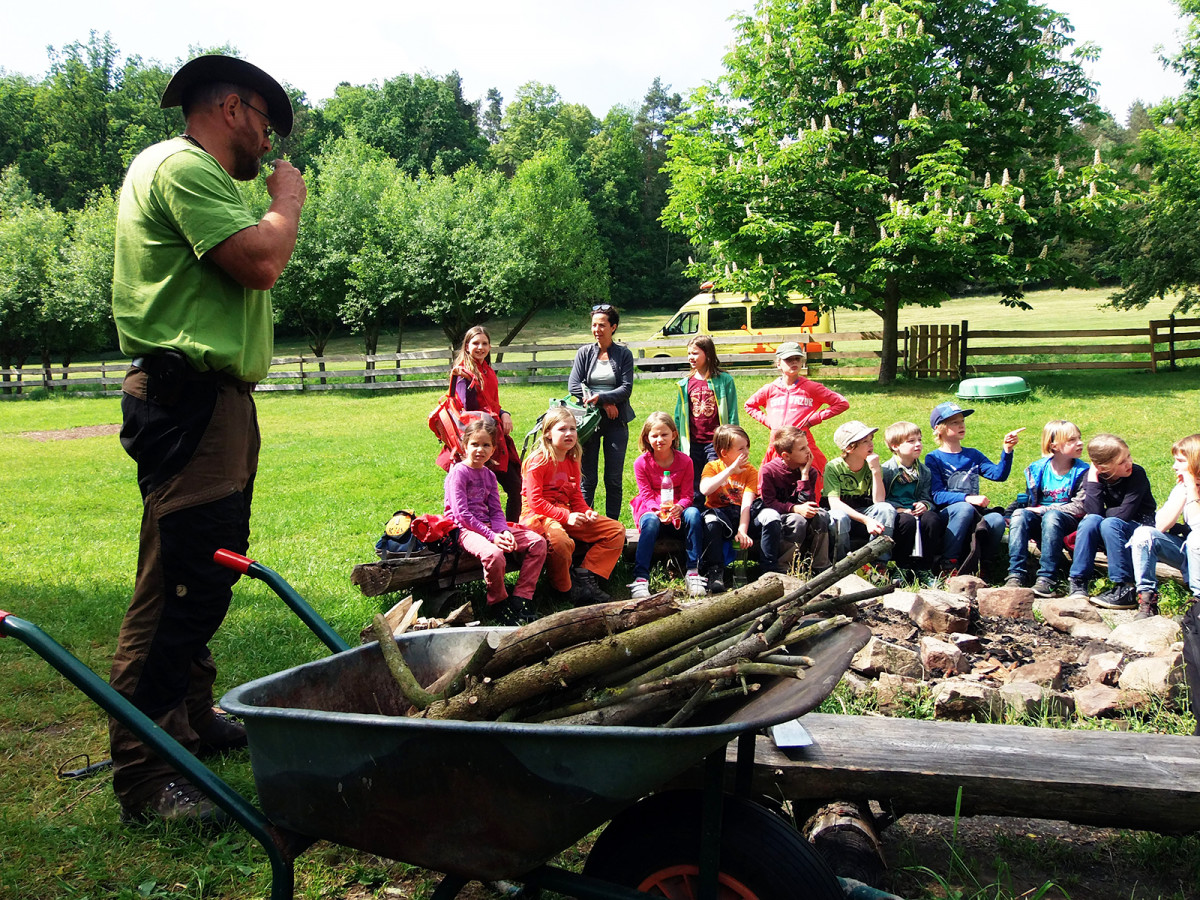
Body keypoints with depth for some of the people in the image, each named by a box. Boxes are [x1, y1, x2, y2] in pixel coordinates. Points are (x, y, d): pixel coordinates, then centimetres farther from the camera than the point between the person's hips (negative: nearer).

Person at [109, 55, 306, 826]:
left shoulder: (193, 174, 24)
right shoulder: (182, 165, -10)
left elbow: (249, 273, 28)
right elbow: (259, 263, -20)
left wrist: (278, 204, 21)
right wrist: (288, 197, -4)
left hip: (214, 399, 12)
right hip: (190, 397, -12)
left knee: (208, 576, 18)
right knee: (179, 587, -11)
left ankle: (193, 718, 32)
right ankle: (143, 776, -4)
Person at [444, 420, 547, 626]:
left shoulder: (489, 475, 15)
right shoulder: (458, 472, -8)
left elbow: (496, 511, 9)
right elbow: (462, 514, -16)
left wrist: (504, 531, -13)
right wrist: (491, 536, -21)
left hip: (488, 526, 8)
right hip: (465, 529, -8)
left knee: (538, 542, -7)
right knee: (493, 554, -38)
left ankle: (520, 600, -7)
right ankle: (499, 604, -12)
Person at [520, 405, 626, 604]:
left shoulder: (572, 461, 13)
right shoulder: (539, 461, -11)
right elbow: (535, 501, -16)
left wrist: (586, 512, -4)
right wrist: (566, 516, -23)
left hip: (567, 514, 8)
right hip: (537, 515, -8)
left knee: (616, 530, -2)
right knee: (560, 540, -42)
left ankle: (585, 576, -8)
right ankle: (565, 589, -15)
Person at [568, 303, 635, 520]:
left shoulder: (624, 354, 6)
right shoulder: (585, 352, 7)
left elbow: (626, 388, -3)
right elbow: (573, 386, -2)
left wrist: (601, 397, -18)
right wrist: (604, 403, -11)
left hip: (616, 422, 0)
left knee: (614, 479, 1)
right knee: (587, 478, 0)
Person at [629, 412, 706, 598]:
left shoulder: (684, 461, -1)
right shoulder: (641, 463, -3)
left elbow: (687, 495, -4)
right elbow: (646, 495, -7)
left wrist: (678, 507, -29)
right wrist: (658, 510, -30)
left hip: (677, 511, 1)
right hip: (651, 510, -1)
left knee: (693, 513, -32)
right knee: (650, 522, -37)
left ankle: (693, 572, -30)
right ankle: (640, 578, -44)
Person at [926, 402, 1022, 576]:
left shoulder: (973, 455, 18)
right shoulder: (933, 459, 3)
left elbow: (998, 474, 1)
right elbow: (936, 496, -10)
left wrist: (1007, 450, -13)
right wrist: (967, 498, -23)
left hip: (974, 516, 4)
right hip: (945, 514, -4)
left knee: (997, 519, -28)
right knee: (964, 508, -37)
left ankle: (976, 562, -13)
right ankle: (948, 562, -27)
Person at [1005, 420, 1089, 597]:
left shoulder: (1082, 472, 0)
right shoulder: (1037, 469, 7)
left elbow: (1079, 507, -9)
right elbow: (1029, 500, 13)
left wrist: (1045, 509, -16)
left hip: (1068, 521, -3)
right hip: (1039, 520, 3)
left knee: (1052, 516, -36)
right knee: (1019, 515, -29)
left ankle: (1045, 579, -41)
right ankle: (1016, 575, -37)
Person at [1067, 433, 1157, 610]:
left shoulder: (1137, 474, -18)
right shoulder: (1092, 476, -8)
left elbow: (1124, 514, -25)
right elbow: (1093, 511, -22)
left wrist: (1100, 514, -12)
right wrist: (1093, 478, -24)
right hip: (1111, 532, 4)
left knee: (1109, 524, -33)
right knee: (1091, 520, -27)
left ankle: (1126, 590, -29)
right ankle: (1078, 582, -22)